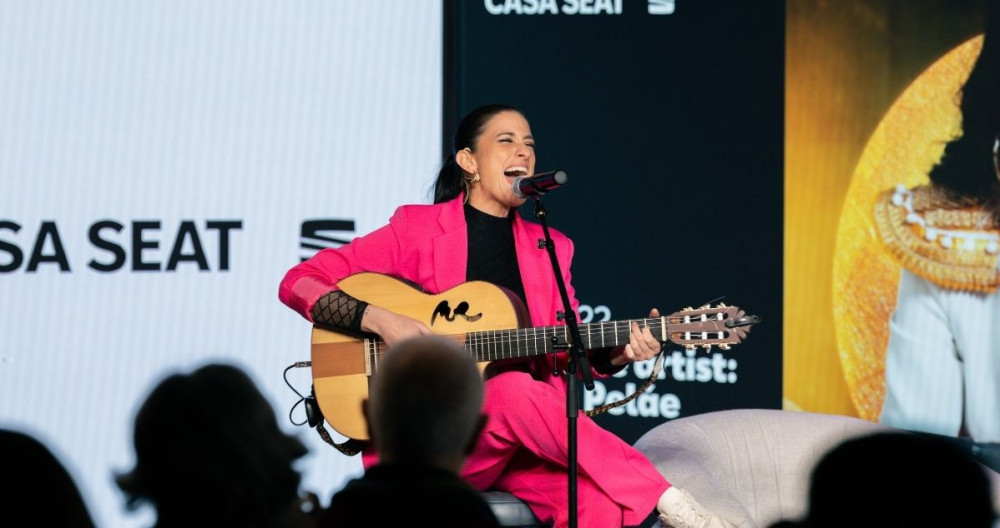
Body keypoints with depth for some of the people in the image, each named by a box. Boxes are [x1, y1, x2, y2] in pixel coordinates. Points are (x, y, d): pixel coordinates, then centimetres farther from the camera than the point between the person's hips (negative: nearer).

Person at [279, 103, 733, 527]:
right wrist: (378, 319, -15)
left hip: (521, 444, 3)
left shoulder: (551, 249, 15)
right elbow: (298, 283, 0)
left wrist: (617, 353, -8)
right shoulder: (418, 228, 3)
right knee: (516, 390, -36)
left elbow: (568, 355, 13)